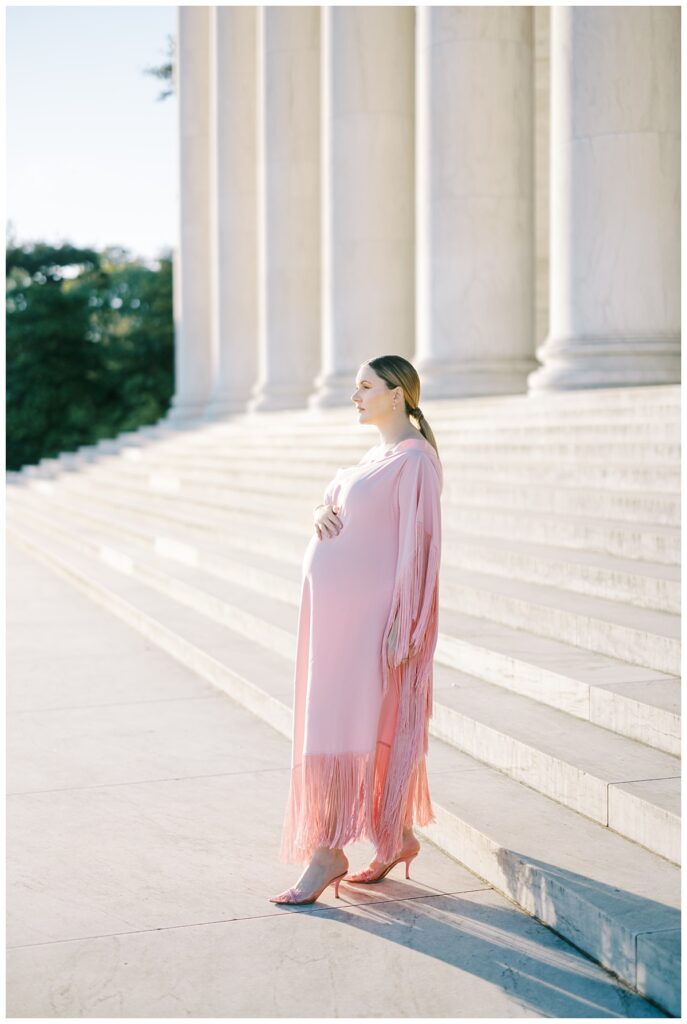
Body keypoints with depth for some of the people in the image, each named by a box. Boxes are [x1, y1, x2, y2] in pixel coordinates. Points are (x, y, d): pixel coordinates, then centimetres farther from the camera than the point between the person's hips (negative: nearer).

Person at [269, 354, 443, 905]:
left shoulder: (415, 459, -11)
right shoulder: (374, 456, 16)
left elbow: (418, 544, -15)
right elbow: (335, 504, 23)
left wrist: (401, 625, -18)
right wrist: (321, 512, -2)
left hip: (369, 611, -9)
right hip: (336, 607, 9)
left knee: (341, 726, -7)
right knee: (371, 729, 12)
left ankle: (327, 853, 0)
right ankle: (397, 837, 22)